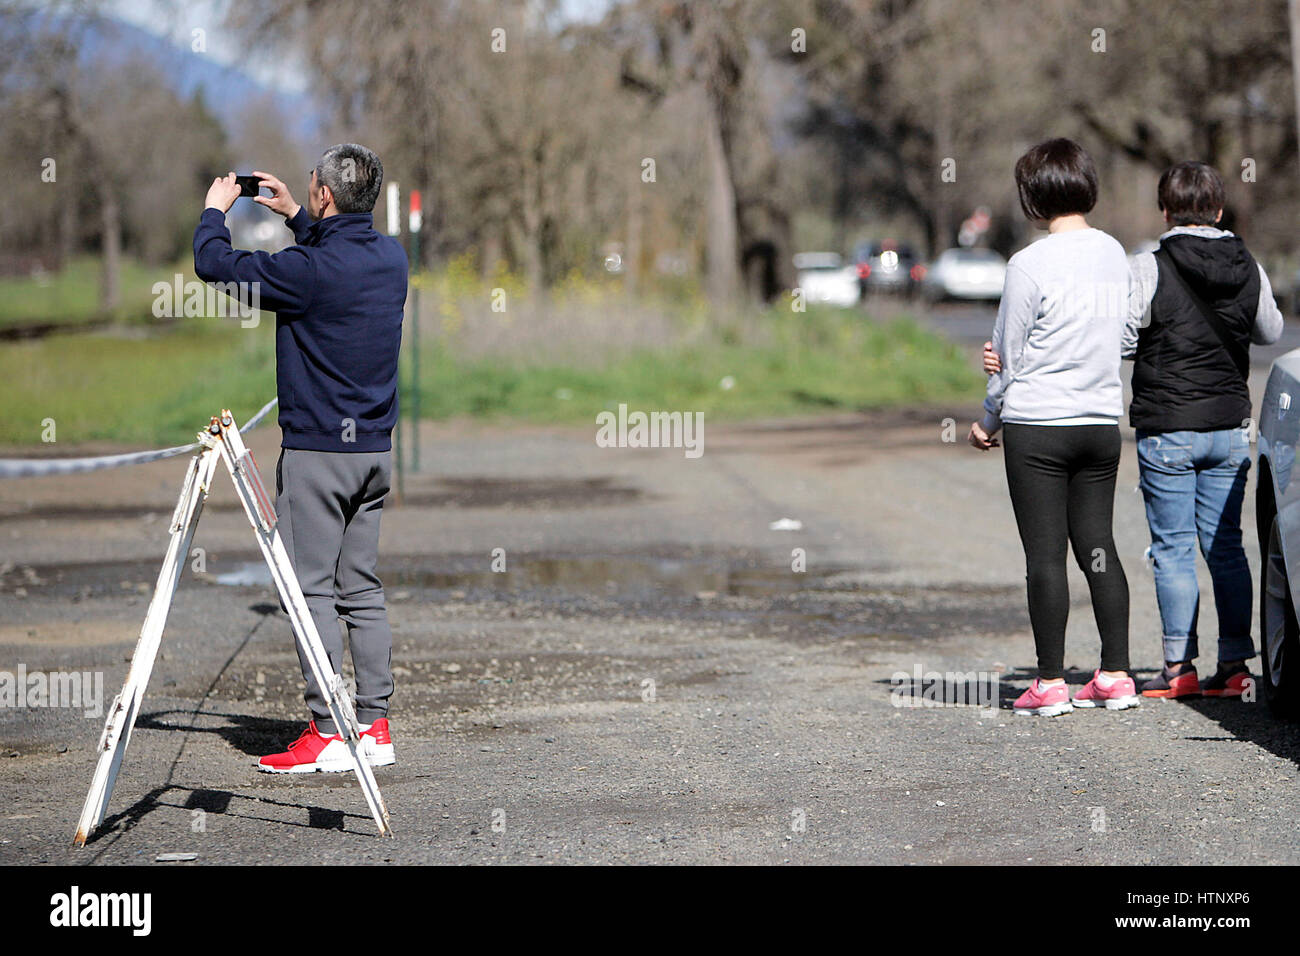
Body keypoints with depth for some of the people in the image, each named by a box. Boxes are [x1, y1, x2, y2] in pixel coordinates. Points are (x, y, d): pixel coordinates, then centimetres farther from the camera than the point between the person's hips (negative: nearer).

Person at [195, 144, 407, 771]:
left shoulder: (309, 270, -18)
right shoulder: (391, 258, 5)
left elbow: (214, 264, -10)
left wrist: (215, 210, 8)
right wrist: (294, 217, 32)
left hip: (316, 449, -7)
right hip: (375, 448, 7)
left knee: (312, 589, -4)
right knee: (361, 588, 11)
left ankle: (326, 733, -6)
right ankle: (375, 727, 11)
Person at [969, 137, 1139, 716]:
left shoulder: (1030, 265, -13)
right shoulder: (1115, 255, 5)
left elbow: (1008, 358, -6)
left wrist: (987, 422, 8)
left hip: (1037, 427, -6)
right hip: (1102, 420, 6)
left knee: (1045, 554, -1)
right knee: (1097, 546, 11)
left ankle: (1051, 683, 2)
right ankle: (1115, 676, 9)